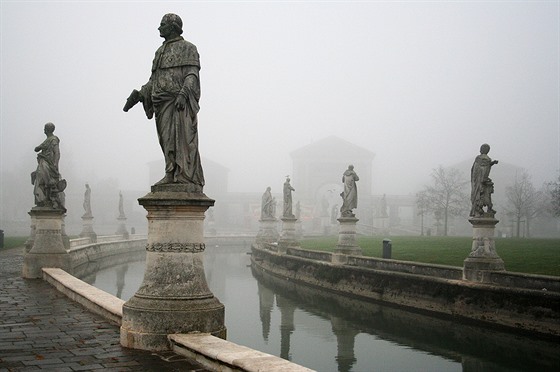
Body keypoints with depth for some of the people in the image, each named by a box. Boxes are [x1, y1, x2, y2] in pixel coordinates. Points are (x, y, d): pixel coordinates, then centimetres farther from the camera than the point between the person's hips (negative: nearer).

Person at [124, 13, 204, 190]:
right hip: (162, 104, 7)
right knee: (168, 141, 3)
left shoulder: (187, 48, 3)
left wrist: (183, 93, -26)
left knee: (184, 140, -12)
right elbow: (154, 80, 24)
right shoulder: (160, 52, 25)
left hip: (180, 103, -7)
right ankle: (172, 175, 6)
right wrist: (138, 95, 12)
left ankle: (191, 181, -14)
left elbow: (192, 75, -9)